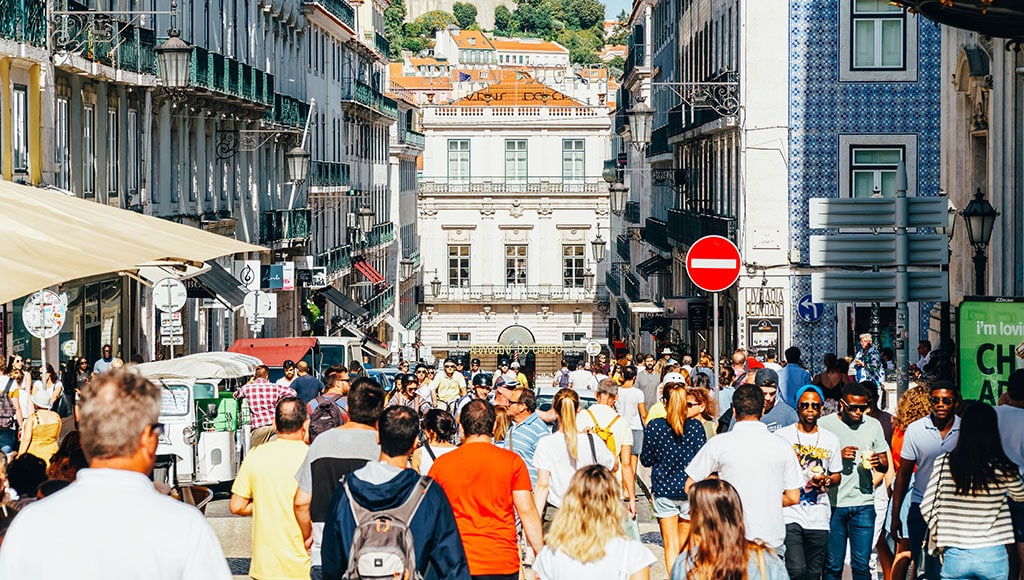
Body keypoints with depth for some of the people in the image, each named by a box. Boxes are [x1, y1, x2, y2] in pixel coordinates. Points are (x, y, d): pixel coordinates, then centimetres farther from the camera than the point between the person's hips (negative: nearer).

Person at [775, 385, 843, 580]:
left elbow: (837, 476, 18)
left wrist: (826, 481, -5)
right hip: (790, 514, -3)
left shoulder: (830, 439, 12)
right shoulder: (782, 436, 2)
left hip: (818, 518, 3)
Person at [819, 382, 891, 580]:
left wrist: (878, 462, -10)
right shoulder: (825, 425, -1)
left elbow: (885, 465, 14)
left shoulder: (873, 425, 8)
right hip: (833, 504, -2)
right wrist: (839, 456, -17)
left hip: (863, 505, 2)